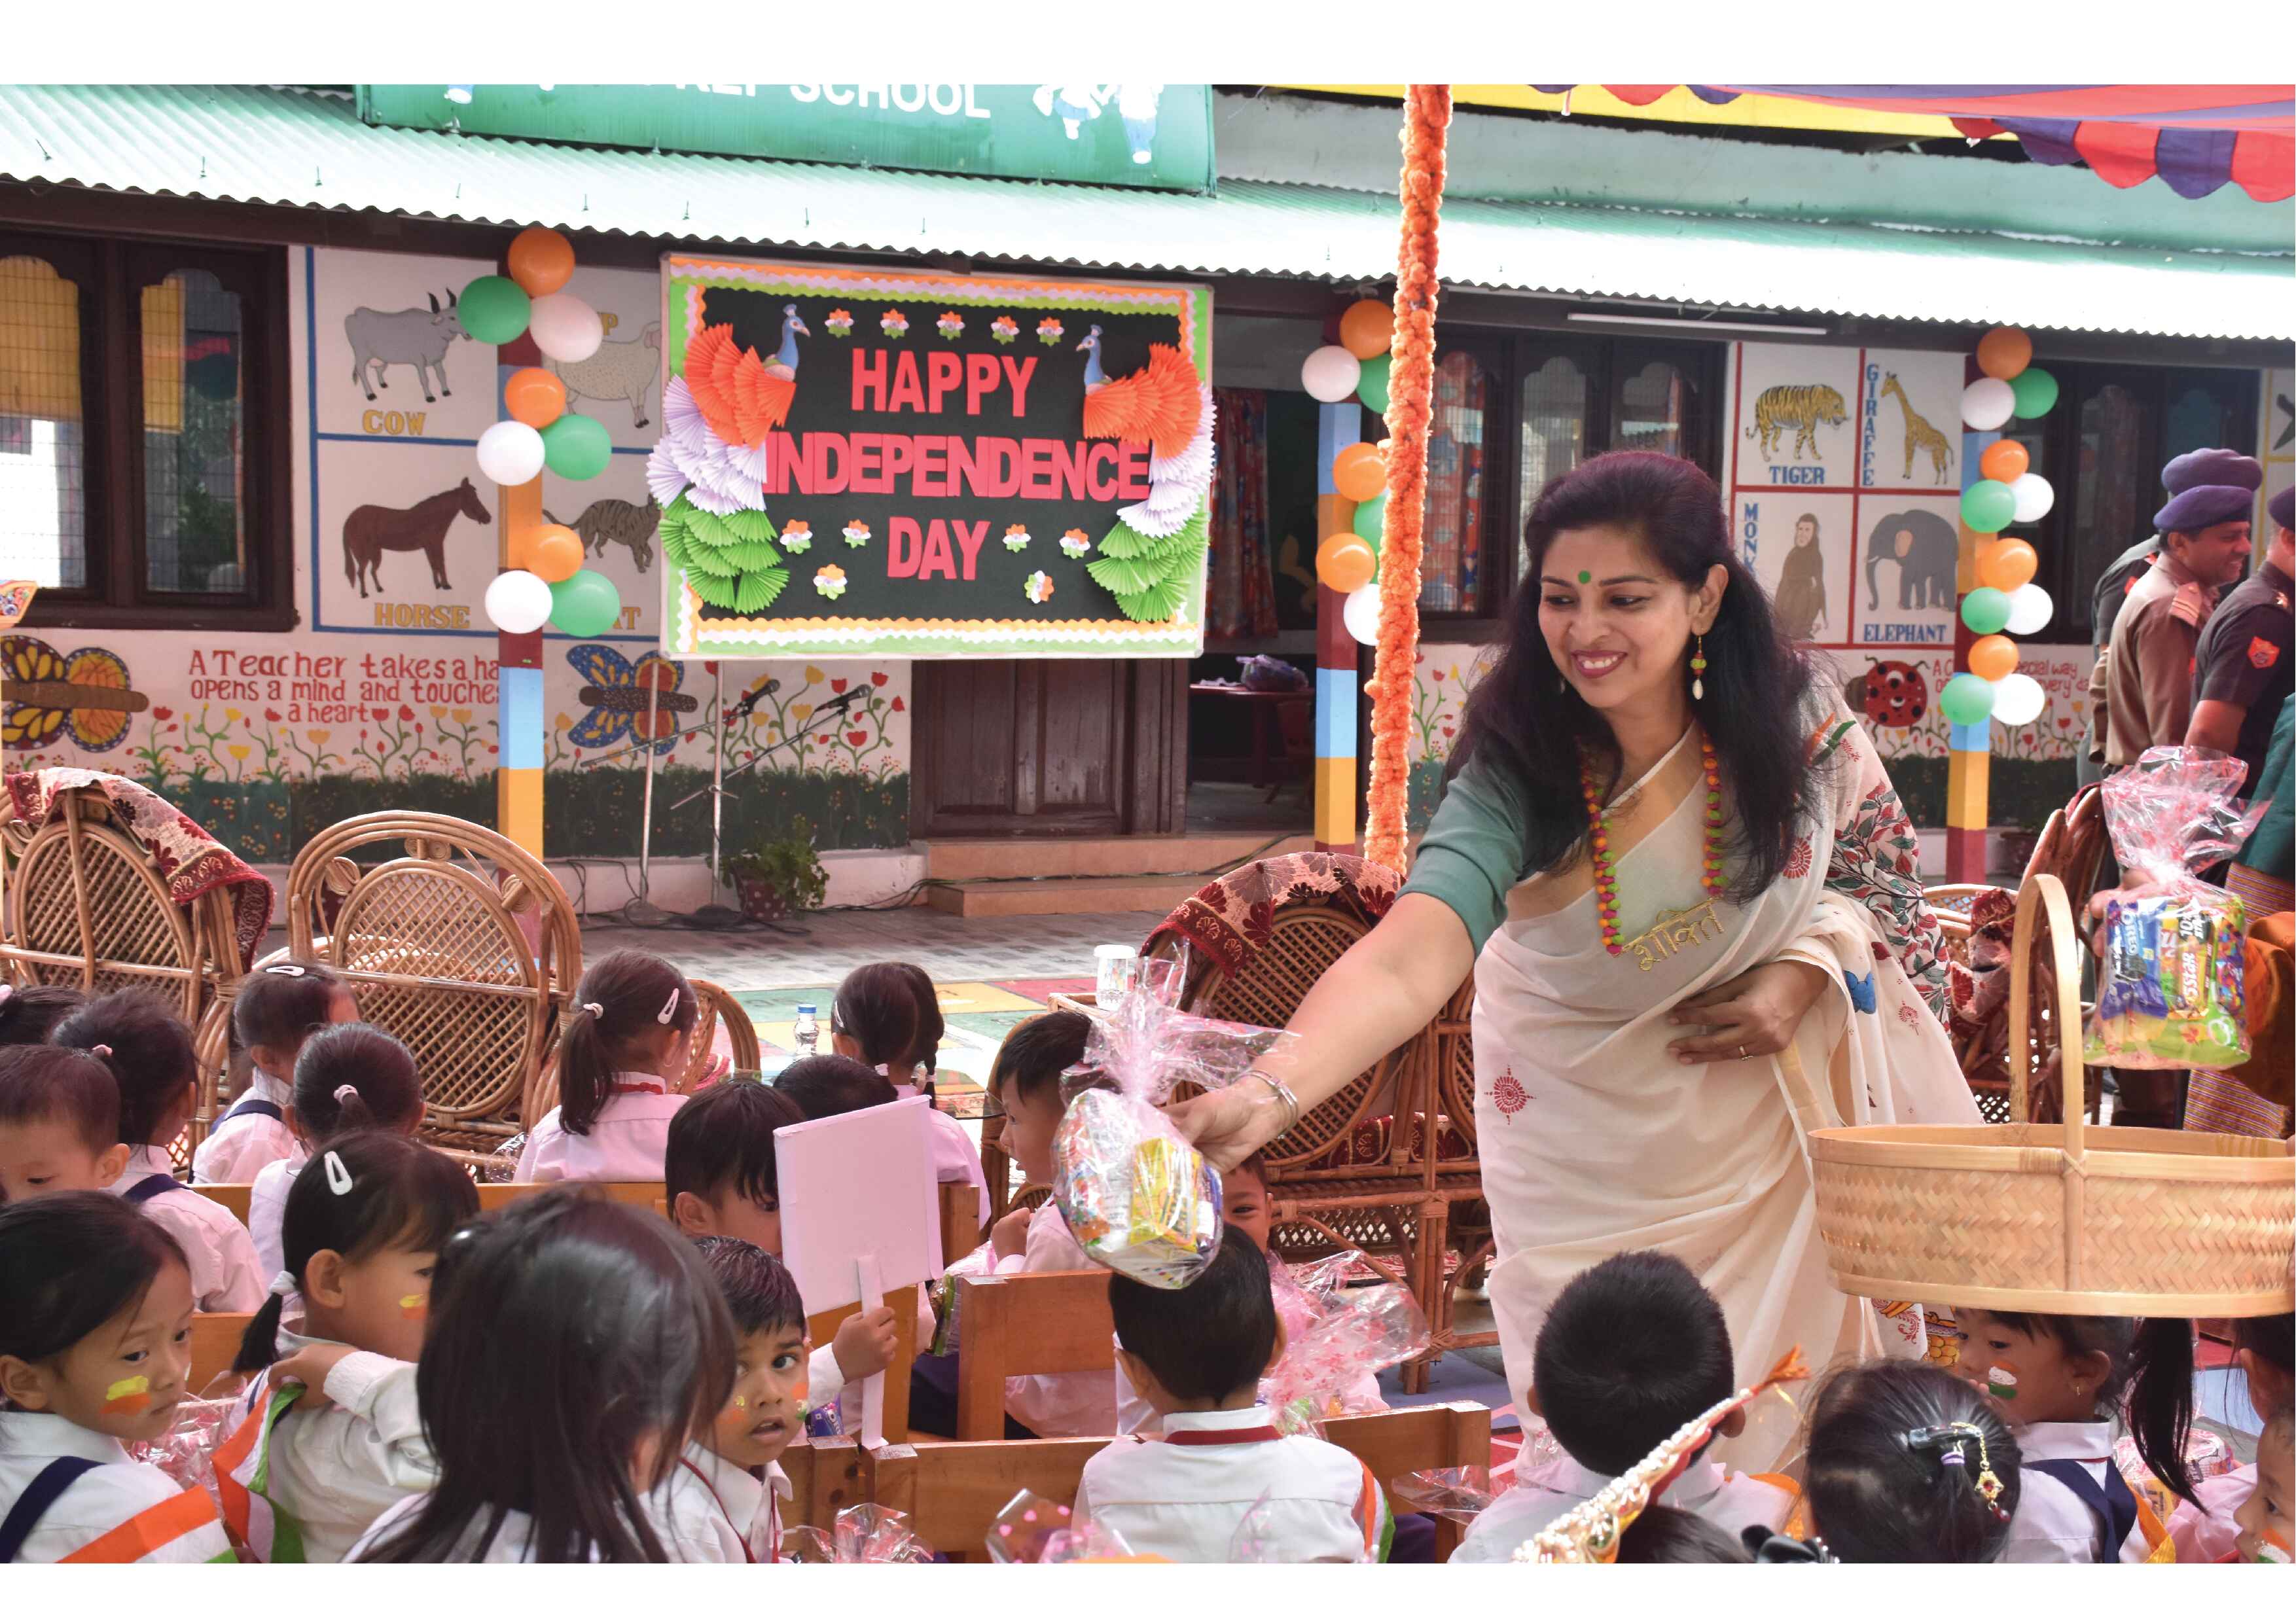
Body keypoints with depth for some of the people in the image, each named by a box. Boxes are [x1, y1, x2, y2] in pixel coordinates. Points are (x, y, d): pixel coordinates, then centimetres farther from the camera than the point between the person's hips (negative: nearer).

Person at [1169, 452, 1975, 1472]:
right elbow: (1408, 961, -44)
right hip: (1585, 1127, -2)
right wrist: (1265, 1094, -61)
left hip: (1761, 1088, 2)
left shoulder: (1789, 719, -19)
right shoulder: (1518, 769, -28)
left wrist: (1805, 973, -17)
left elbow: (1877, 859, 2)